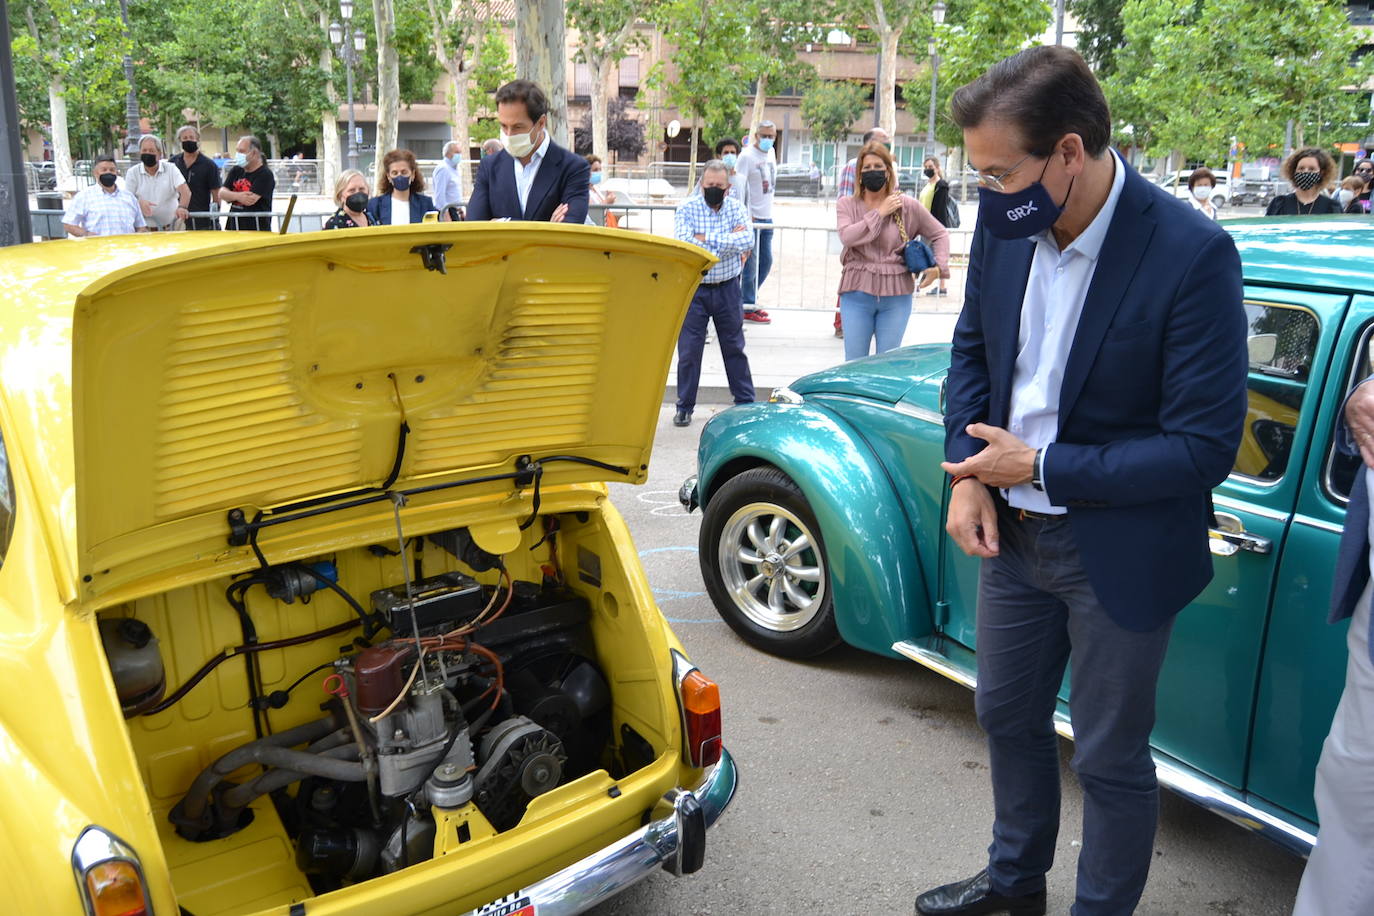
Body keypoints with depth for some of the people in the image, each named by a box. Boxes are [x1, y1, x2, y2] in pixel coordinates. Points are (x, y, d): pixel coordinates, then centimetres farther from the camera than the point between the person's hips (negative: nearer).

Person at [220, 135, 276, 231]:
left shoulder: (265, 175, -8)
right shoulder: (236, 170, 15)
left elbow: (250, 200, -17)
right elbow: (221, 193, 5)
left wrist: (231, 195, 1)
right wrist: (237, 196, -17)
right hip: (234, 228, 7)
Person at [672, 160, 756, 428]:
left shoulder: (736, 207, 3)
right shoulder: (686, 208, -4)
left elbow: (747, 240, -14)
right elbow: (684, 244, -21)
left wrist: (707, 240, -19)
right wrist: (729, 240, -16)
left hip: (727, 288, 2)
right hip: (694, 288, -2)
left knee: (734, 347, 13)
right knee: (689, 351, 3)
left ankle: (746, 401, 24)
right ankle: (684, 406, 15)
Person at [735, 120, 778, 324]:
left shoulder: (770, 153, 13)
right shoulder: (747, 156, -11)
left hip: (766, 216, 8)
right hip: (751, 217, -8)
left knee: (766, 261, 14)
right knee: (750, 264, -4)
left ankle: (750, 300, 27)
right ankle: (747, 308, 5)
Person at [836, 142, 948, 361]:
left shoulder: (908, 206, 4)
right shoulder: (846, 205, 5)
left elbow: (940, 235, 13)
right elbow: (847, 236, -15)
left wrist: (939, 267, -1)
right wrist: (880, 213, -11)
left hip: (895, 295, 0)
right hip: (857, 293, 0)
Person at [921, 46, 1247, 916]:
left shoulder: (1193, 255, -24)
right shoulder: (1007, 223, -8)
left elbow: (1204, 448, -22)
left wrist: (1038, 466, -21)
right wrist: (967, 476, -6)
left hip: (1118, 548, -6)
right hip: (1012, 528, 6)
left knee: (1111, 755, 13)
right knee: (1009, 715, 23)